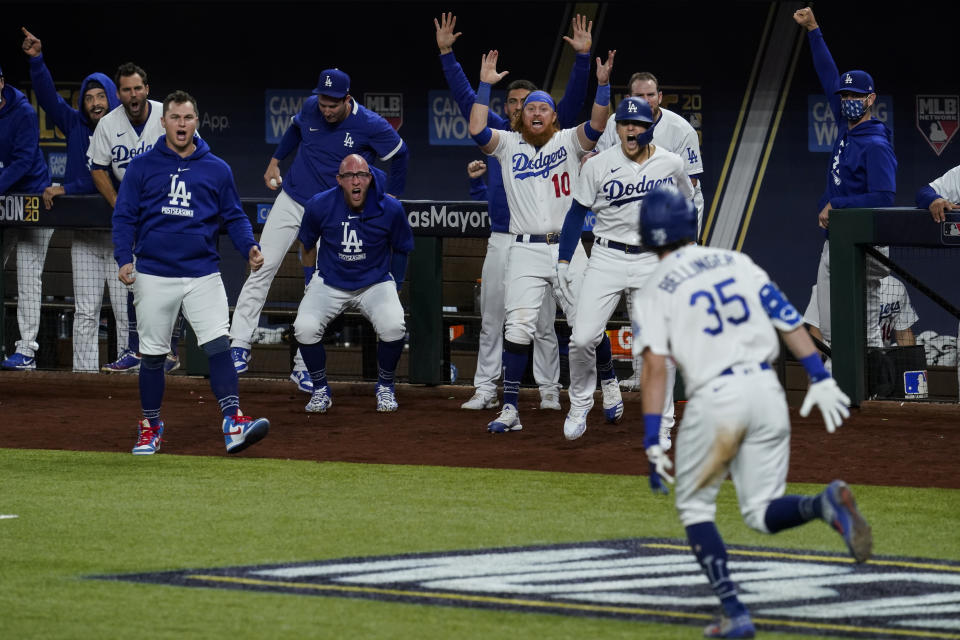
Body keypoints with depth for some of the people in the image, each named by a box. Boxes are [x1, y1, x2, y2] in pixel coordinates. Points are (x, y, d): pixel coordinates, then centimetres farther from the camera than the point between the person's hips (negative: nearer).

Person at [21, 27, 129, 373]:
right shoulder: (76, 126, 10)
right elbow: (48, 96, 4)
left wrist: (66, 189, -14)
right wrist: (36, 60, -9)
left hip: (120, 230, -4)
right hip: (85, 233, 4)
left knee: (127, 311, -5)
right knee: (85, 312, 1)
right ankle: (84, 372, 1)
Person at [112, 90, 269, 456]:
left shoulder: (217, 169, 9)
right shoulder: (142, 166, 4)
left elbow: (234, 217, 11)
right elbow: (124, 216, 3)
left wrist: (249, 247, -7)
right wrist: (124, 258, -11)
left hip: (203, 274, 0)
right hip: (154, 275, 0)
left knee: (218, 344, -15)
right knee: (152, 354, 6)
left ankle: (233, 423, -22)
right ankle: (151, 427, 20)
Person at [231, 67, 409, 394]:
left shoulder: (371, 126, -15)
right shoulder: (311, 108, -4)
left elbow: (399, 154, 2)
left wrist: (392, 198, 6)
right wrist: (275, 161, 18)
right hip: (291, 202, 3)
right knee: (262, 268, -8)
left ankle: (303, 367, 1)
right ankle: (240, 345, -4)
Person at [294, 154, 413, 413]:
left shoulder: (390, 209, -14)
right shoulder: (319, 206, -13)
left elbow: (401, 249, 5)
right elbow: (307, 244, 7)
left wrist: (394, 285, 8)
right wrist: (311, 280, 10)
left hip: (375, 283, -1)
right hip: (329, 283, 1)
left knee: (393, 327, -28)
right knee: (305, 327, -25)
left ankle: (385, 387, 2)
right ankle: (320, 390, 2)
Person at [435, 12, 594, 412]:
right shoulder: (497, 133, 10)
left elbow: (573, 98, -5)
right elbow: (465, 95, 10)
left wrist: (583, 57, -17)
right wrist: (446, 53, 5)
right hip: (501, 240, 2)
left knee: (543, 323, 1)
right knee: (490, 321, 5)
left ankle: (549, 392, 7)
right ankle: (485, 390, 10)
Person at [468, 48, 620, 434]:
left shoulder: (569, 142, 8)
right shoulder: (508, 145, 9)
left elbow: (597, 125, -10)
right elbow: (476, 130, -8)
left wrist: (603, 84, -21)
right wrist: (485, 84, -8)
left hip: (567, 248, 0)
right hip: (525, 252, 0)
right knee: (517, 329, -9)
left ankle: (609, 384, 24)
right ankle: (509, 411, -7)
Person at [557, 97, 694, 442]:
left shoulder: (672, 164, 1)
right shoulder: (598, 165, -3)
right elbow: (577, 212, 4)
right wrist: (563, 262, -2)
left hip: (654, 262, 0)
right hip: (607, 258, 0)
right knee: (582, 338, -10)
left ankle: (661, 426, 6)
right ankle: (580, 403, 15)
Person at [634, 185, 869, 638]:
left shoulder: (656, 291, 0)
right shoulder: (736, 263, 11)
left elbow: (655, 367, -9)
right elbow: (788, 320, 5)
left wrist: (652, 444, -10)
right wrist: (821, 378, 5)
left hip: (713, 399, -4)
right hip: (765, 390, 4)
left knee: (694, 507, 16)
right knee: (762, 512, 12)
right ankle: (826, 503, -22)